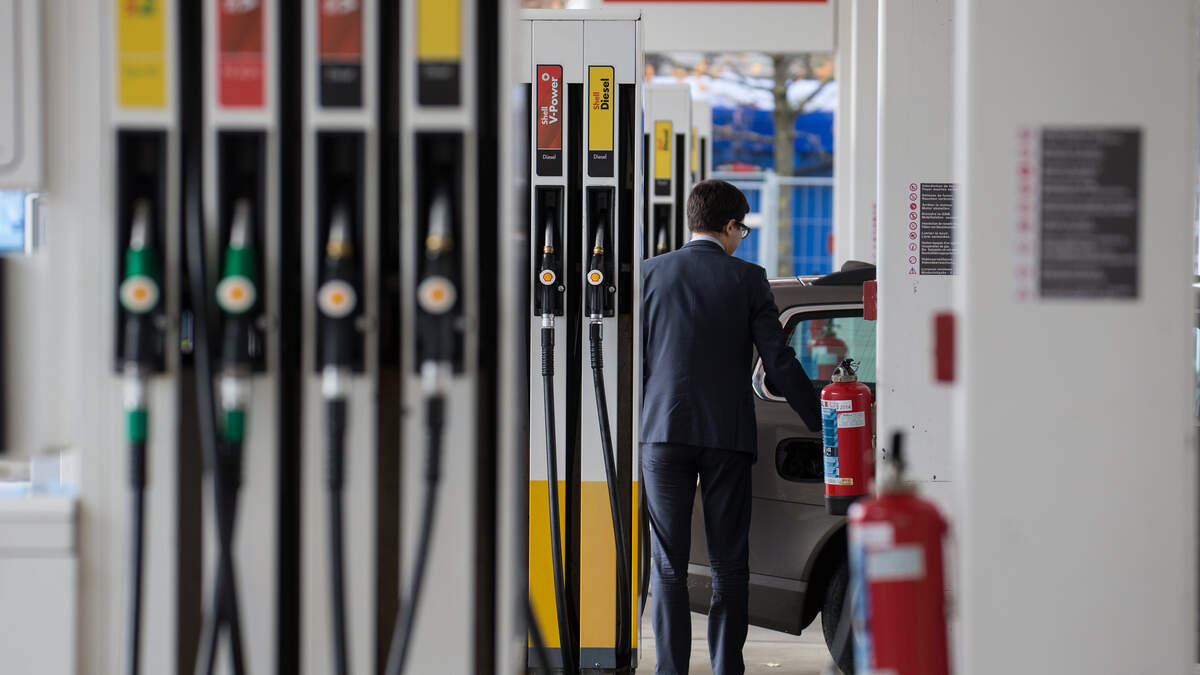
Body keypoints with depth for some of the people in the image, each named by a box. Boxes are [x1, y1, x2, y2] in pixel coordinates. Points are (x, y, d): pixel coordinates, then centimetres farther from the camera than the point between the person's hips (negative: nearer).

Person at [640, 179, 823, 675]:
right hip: (728, 434, -1)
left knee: (668, 564, 3)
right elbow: (779, 363, -2)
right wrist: (820, 423, 7)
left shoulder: (651, 273, 4)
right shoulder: (747, 279, -1)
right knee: (729, 565, 7)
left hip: (663, 431, 1)